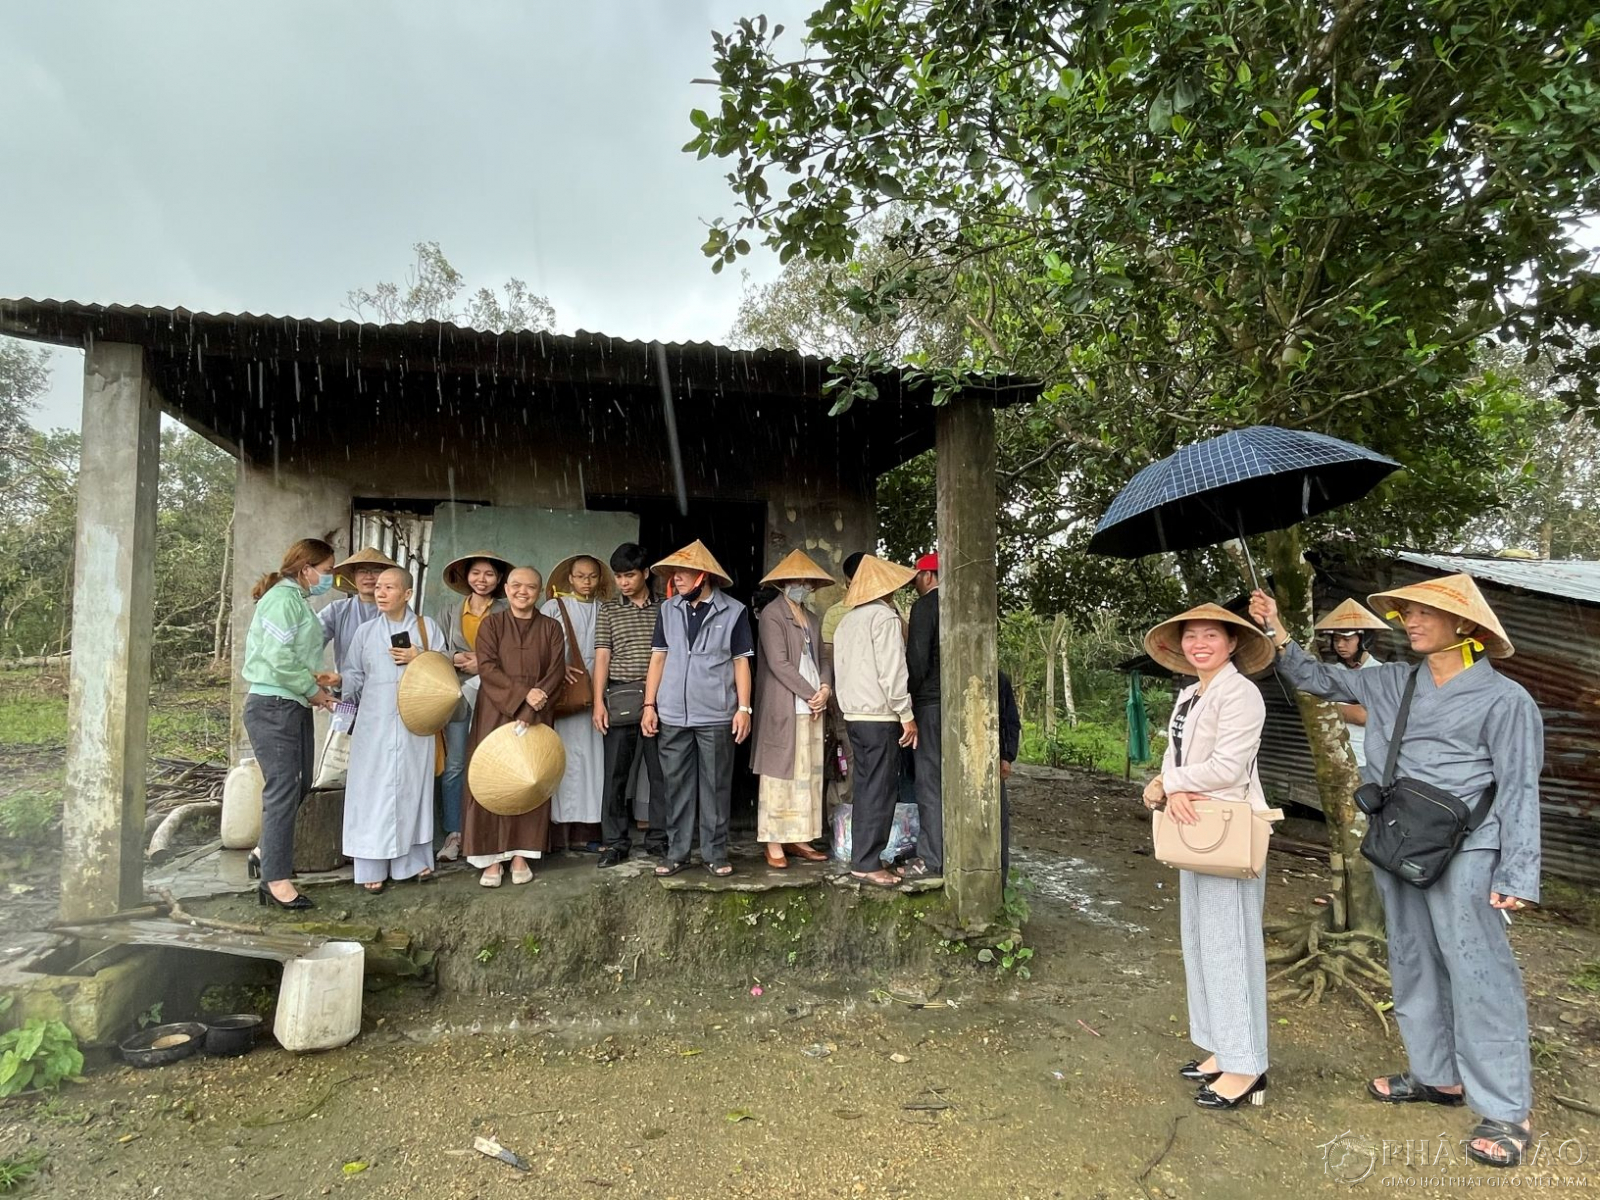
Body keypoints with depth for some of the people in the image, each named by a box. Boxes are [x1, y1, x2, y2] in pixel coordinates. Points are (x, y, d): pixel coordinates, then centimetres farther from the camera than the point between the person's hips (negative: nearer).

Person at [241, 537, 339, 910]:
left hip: (295, 707, 10)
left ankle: (268, 854, 29)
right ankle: (276, 880, 3)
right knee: (283, 789, -5)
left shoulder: (298, 600, 16)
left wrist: (317, 688, 5)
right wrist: (313, 690, -10)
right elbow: (280, 660, -21)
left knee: (299, 784, 14)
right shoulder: (283, 599, -14)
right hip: (274, 707, -10)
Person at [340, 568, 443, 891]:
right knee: (374, 790, -1)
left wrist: (420, 658, -10)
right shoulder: (366, 631, 10)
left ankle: (415, 860, 14)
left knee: (414, 788, 4)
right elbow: (354, 674, 10)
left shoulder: (427, 628, 6)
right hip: (375, 724, 1)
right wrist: (344, 699, -3)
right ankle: (373, 868, 6)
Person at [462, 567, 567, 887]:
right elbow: (487, 667, -7)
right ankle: (492, 858, 4)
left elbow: (557, 671, -2)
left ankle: (520, 856, 10)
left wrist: (531, 708, -15)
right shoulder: (491, 624, 5)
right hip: (495, 712, -1)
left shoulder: (551, 628, 7)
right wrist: (524, 693, -19)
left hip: (537, 715, 1)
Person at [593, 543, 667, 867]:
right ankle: (615, 842, 13)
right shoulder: (609, 610, 9)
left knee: (660, 772, 4)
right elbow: (602, 656, 4)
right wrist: (599, 701, -4)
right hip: (620, 699, 0)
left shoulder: (663, 610, 6)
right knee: (616, 773, 3)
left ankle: (658, 838, 17)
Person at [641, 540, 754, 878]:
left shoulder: (734, 612, -2)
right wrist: (649, 705, 4)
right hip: (672, 715, 3)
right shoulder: (668, 610, 7)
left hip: (716, 716, -2)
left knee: (716, 786, 5)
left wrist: (743, 708, -5)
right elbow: (658, 657, 9)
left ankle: (715, 852, 16)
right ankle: (676, 852, 18)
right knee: (676, 785, 8)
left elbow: (741, 662, 0)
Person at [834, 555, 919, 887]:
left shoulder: (846, 621, 14)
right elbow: (893, 671, -16)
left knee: (865, 787, 13)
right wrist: (907, 715, -12)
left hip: (853, 714, 8)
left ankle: (862, 856, 16)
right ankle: (866, 862, -2)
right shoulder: (884, 616, -11)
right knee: (880, 789, -3)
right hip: (880, 715, -8)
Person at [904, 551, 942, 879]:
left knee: (929, 780, -4)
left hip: (931, 702, -7)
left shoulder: (925, 605, -8)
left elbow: (917, 658, -14)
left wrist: (907, 700, -3)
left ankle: (931, 858, -2)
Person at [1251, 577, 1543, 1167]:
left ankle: (1505, 1111, 9)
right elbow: (1319, 679, 16)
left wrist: (1517, 876, -12)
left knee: (1478, 974, -3)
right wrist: (1277, 633, 4)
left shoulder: (1504, 700, -8)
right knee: (1414, 964, 16)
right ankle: (1437, 1075, 31)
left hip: (1462, 853, -6)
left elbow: (1518, 792, -8)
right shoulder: (1392, 683, 7)